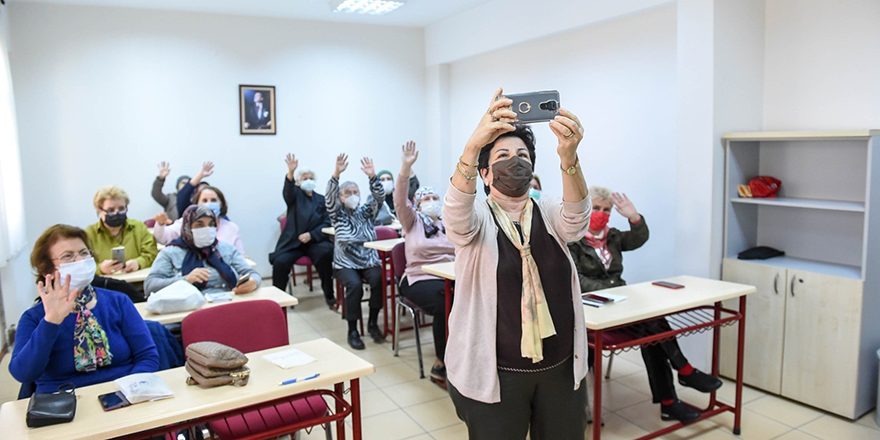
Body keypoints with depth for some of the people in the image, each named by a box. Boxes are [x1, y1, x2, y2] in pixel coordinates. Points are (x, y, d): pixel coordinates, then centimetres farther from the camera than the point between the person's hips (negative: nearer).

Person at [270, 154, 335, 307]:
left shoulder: (322, 200, 16)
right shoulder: (295, 194, 10)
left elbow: (327, 223, 6)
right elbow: (288, 191, -15)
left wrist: (311, 234, -12)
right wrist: (290, 173, -37)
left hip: (315, 240, 1)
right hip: (293, 241, 0)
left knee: (325, 254, -31)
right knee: (280, 262, -27)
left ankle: (329, 295, -14)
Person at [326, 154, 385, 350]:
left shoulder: (366, 212, 13)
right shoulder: (338, 214, 7)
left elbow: (379, 197, -3)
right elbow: (329, 197, -12)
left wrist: (372, 176, -21)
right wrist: (336, 174, -28)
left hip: (369, 260, 2)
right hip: (346, 263, -2)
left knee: (378, 279, -28)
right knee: (354, 284, -30)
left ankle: (373, 323, -11)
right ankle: (352, 330, -17)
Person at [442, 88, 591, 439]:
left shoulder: (549, 214, 2)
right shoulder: (476, 220, -5)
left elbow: (577, 216, -20)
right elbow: (456, 208, -28)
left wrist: (568, 156, -40)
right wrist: (474, 144, -45)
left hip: (561, 368, 3)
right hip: (494, 373, -3)